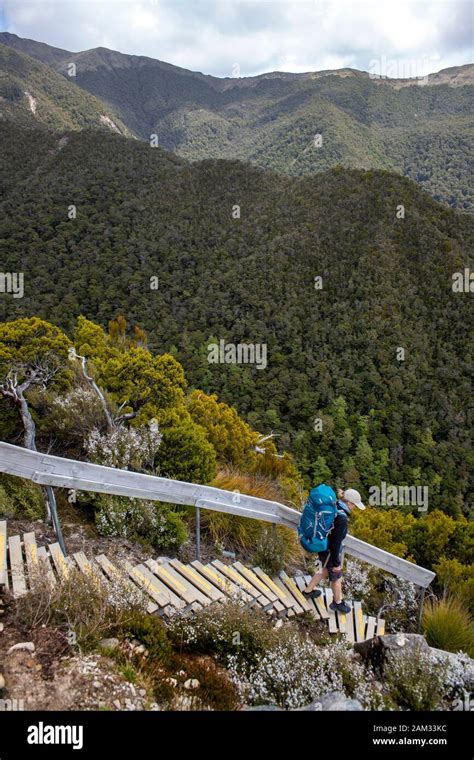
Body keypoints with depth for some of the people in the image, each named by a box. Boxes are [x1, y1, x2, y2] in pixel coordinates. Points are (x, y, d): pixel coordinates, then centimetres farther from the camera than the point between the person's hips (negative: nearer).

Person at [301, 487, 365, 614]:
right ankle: (337, 603, 43)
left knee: (326, 570, 32)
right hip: (329, 551, -8)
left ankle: (308, 591, 48)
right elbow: (336, 542, -27)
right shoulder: (342, 518, -33)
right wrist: (336, 563, -16)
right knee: (336, 576, 19)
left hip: (322, 545, 8)